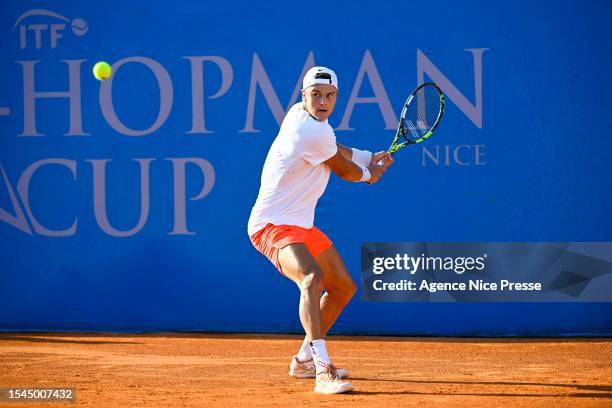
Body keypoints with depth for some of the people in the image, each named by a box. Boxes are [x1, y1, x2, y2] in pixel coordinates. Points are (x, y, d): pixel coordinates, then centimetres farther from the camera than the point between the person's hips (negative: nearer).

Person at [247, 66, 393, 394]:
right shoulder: (315, 133, -24)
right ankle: (323, 372, -47)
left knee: (343, 287, 21)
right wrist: (369, 174, 15)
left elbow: (333, 151, 25)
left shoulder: (298, 113, 5)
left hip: (301, 225, 11)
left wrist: (369, 157, 15)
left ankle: (305, 360, 37)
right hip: (272, 225, -11)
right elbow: (344, 171, -6)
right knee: (312, 278, -36)